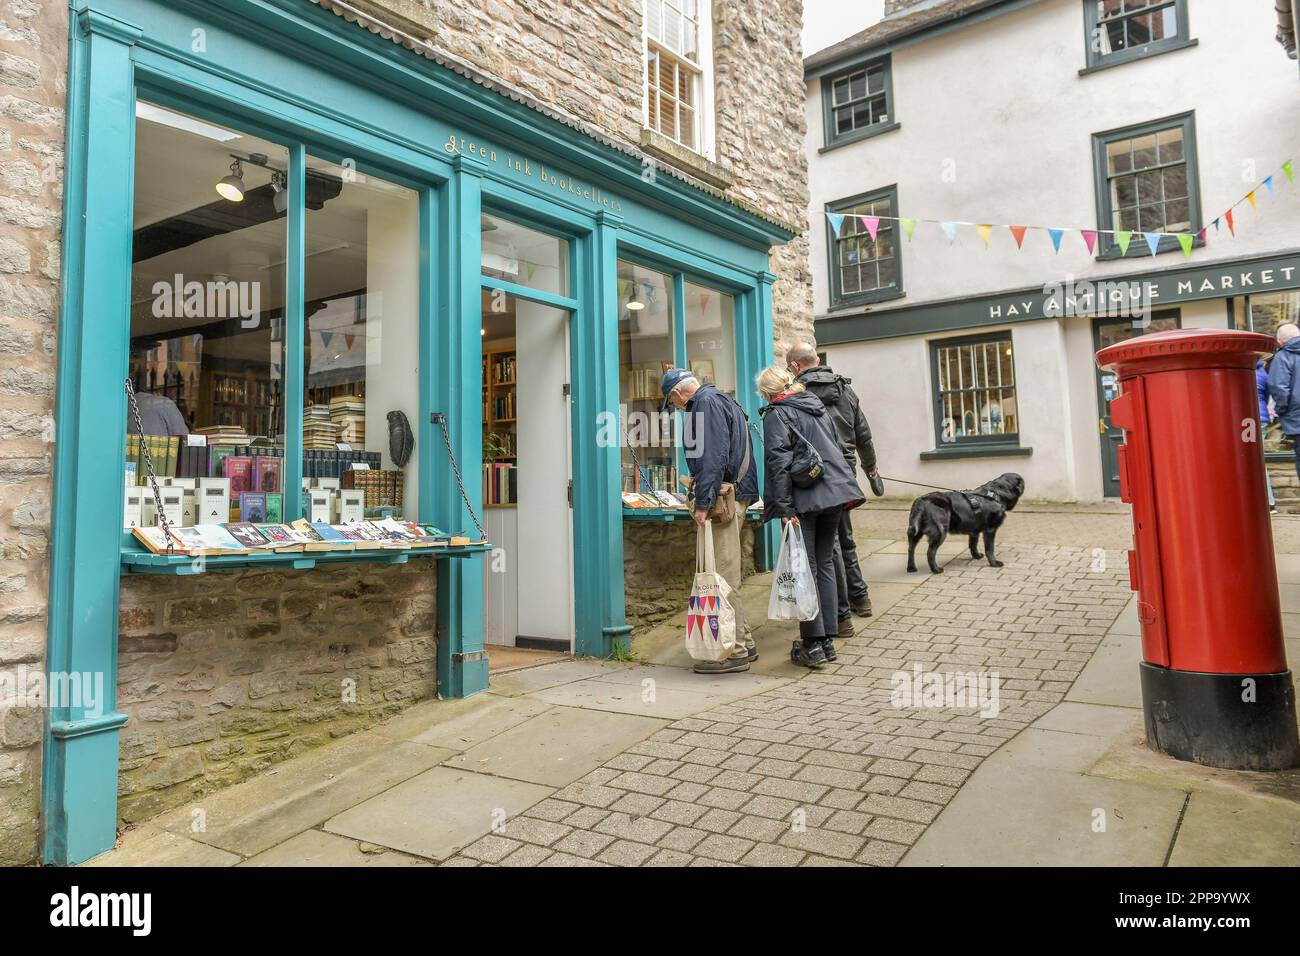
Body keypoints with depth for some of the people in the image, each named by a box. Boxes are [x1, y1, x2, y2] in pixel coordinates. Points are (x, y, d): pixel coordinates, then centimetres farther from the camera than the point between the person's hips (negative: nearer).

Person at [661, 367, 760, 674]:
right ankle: (743, 642, 22)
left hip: (723, 498, -10)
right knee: (726, 577, 15)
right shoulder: (719, 400, 23)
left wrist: (703, 503, -21)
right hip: (733, 497, 10)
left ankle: (735, 652, -2)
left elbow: (713, 456, -20)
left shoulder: (707, 402, -9)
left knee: (724, 578, -7)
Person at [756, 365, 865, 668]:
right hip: (835, 493, 7)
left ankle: (812, 643, 2)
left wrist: (784, 508, -16)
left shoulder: (777, 414, -4)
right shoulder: (817, 406, 19)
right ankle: (828, 639, 17)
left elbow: (779, 462, -14)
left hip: (805, 499, -7)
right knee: (825, 564, 13)